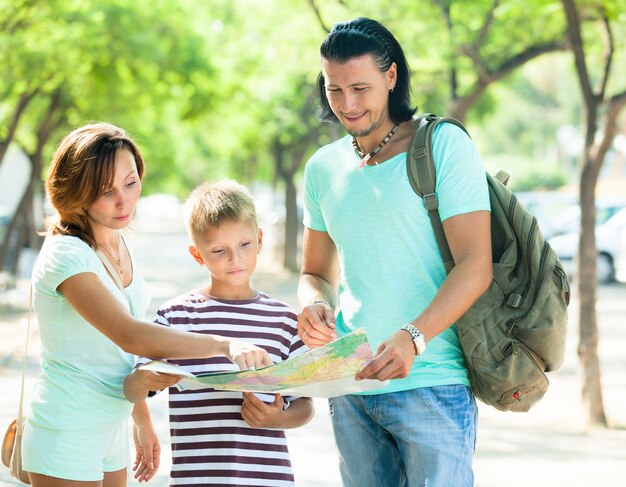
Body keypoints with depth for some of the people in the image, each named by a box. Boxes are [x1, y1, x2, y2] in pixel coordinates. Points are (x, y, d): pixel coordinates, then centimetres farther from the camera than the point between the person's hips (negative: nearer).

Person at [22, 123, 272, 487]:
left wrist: (143, 421, 19)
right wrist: (225, 345, -40)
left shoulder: (119, 244, 5)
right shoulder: (66, 255, -21)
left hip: (111, 432, 8)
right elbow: (129, 336, -34)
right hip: (66, 440, -8)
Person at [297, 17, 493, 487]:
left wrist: (414, 338, -26)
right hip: (350, 388, 5)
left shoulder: (443, 145, -4)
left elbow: (476, 266, -12)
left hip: (431, 382, -5)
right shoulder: (323, 167, 13)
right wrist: (314, 305, -4)